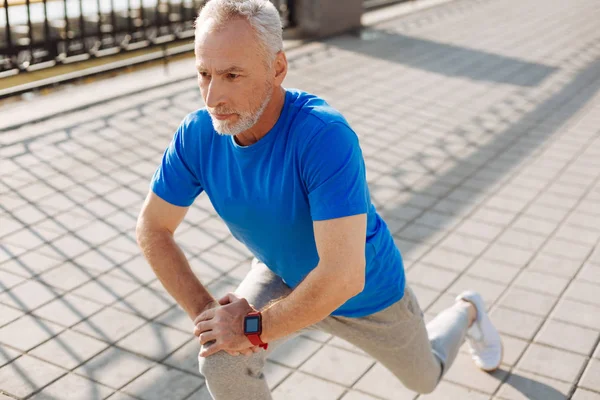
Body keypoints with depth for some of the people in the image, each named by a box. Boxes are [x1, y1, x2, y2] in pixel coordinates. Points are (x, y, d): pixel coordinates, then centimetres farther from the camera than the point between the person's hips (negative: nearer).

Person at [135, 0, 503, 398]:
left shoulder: (325, 136, -42)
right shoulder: (197, 134, -24)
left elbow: (343, 277, -44)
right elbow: (153, 229, -11)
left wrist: (254, 327, -33)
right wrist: (206, 312, -20)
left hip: (366, 292, -3)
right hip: (283, 276, 3)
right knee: (222, 361, -23)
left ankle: (467, 312, 57)